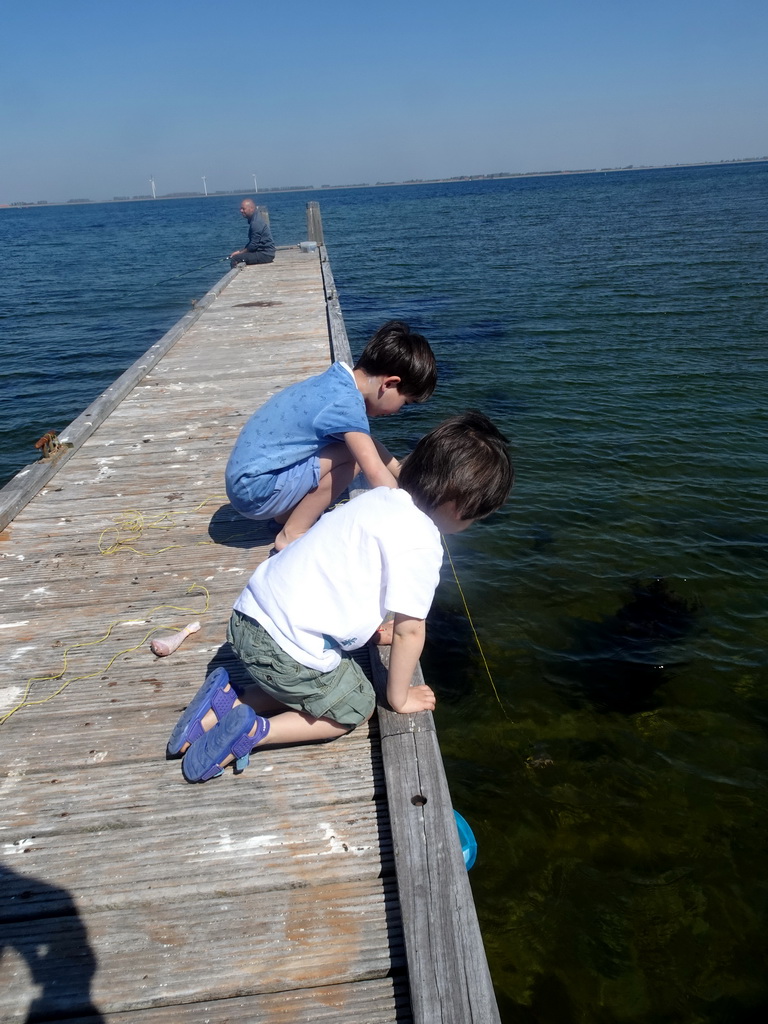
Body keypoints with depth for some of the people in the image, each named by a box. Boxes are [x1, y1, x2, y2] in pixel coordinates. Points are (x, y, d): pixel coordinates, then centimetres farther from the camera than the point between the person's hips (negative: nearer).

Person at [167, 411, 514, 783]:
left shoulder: (381, 496, 8)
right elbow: (410, 630, -11)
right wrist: (399, 698, 4)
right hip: (289, 651, -8)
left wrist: (372, 624, 29)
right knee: (357, 709, 16)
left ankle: (227, 704, 14)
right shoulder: (421, 544, -17)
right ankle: (253, 731, 1)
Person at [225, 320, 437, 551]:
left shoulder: (338, 382, 6)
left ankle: (287, 513, 9)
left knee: (357, 446, 9)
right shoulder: (346, 402, -22)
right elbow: (376, 472, -29)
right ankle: (293, 534, -9)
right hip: (254, 490, -9)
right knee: (353, 454, -18)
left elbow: (371, 446, 19)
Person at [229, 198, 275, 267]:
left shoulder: (256, 222, -18)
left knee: (235, 259, -20)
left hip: (265, 255, -11)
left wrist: (240, 252, -7)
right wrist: (240, 251, 9)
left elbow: (253, 245, -19)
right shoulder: (255, 219, 15)